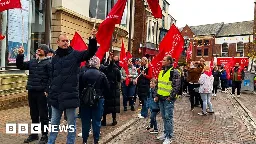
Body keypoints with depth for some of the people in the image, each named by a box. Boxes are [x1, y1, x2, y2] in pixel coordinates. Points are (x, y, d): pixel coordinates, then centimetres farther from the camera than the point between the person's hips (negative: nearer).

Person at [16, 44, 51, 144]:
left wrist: (47, 91, -19)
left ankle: (44, 135, 12)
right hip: (31, 92, 7)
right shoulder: (32, 62, 15)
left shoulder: (48, 63, -6)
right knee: (34, 114, 15)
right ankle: (34, 134, 28)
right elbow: (20, 66, 17)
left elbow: (50, 78, -12)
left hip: (42, 92, -6)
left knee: (43, 115, 1)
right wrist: (20, 55, 3)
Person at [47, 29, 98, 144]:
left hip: (70, 95, -4)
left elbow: (90, 52, -16)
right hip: (56, 96, 4)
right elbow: (51, 76, 15)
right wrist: (50, 91, 11)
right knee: (54, 122, 18)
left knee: (71, 123, 9)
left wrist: (93, 39, -32)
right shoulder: (55, 58, 11)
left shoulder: (75, 54, -2)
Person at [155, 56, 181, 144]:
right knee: (164, 117, 16)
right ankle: (166, 133, 30)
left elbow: (177, 86, -16)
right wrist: (157, 95, 15)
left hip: (168, 99, -8)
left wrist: (171, 97, -16)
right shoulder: (162, 71, 13)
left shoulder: (174, 72, -12)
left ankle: (169, 137, 8)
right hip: (161, 98, 8)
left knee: (168, 117, -2)